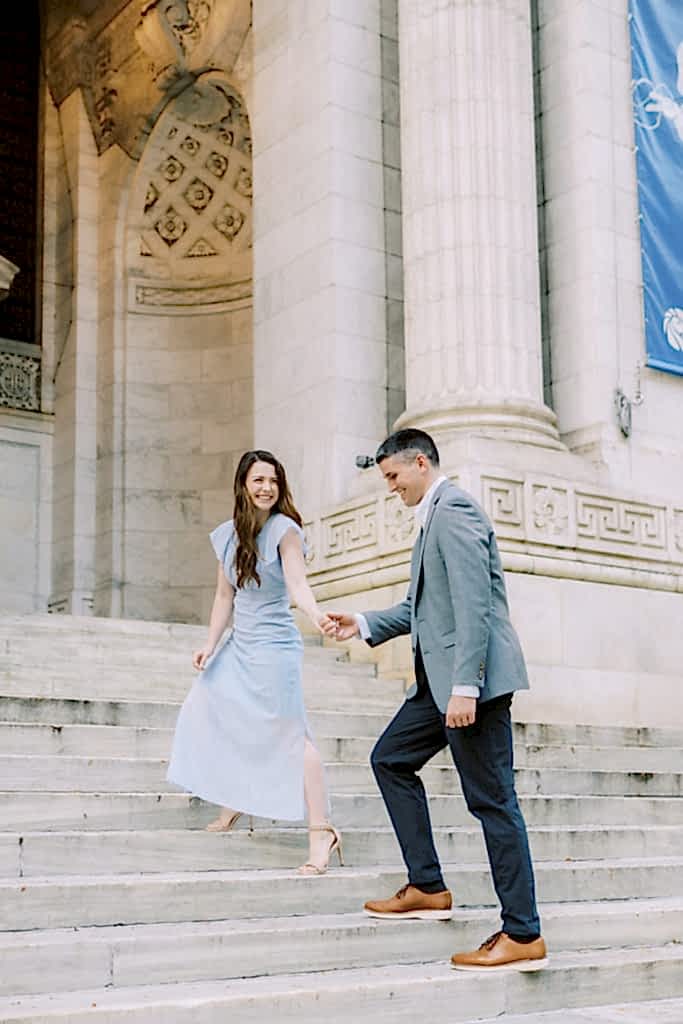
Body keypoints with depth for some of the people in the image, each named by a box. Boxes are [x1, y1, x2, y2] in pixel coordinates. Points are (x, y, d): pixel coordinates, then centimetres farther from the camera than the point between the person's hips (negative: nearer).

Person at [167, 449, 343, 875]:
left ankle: (321, 831, -9)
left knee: (293, 735, -11)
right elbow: (225, 596, 12)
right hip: (239, 645, 8)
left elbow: (297, 583, -25)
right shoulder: (227, 535, 7)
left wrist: (317, 616, -44)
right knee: (206, 712, 11)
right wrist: (211, 644, 5)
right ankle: (235, 801, 29)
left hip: (274, 647, -7)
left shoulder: (285, 529, -11)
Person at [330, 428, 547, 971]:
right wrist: (364, 625, 14)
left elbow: (473, 603, -22)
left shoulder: (453, 509, -13)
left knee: (492, 800, -7)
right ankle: (427, 887, 21)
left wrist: (464, 687, -26)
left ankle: (523, 935, -1)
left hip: (473, 676, -11)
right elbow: (422, 605, 25)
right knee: (391, 759, 17)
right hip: (441, 678, 11)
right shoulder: (435, 515, 19)